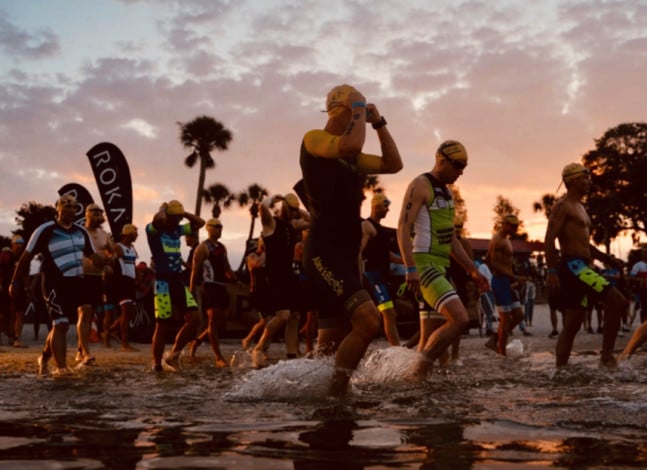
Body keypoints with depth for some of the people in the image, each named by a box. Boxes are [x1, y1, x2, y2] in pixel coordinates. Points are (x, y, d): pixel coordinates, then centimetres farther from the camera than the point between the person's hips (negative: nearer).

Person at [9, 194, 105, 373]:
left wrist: (105, 261, -7)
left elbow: (92, 256, 15)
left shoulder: (81, 232, 11)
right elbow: (26, 257, -4)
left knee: (60, 325, 15)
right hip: (55, 284, -6)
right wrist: (15, 282, -5)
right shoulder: (45, 230, -8)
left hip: (76, 284, 6)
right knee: (61, 324, -12)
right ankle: (61, 367, -10)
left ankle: (44, 357, 34)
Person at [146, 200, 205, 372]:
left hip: (179, 280, 7)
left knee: (194, 318, -4)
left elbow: (200, 222, 18)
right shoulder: (154, 229, -6)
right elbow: (158, 218, -28)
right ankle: (156, 364, 11)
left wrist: (183, 213, 8)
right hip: (163, 282, -7)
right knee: (162, 325, -2)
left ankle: (173, 355, 10)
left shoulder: (178, 230, 15)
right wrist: (163, 208, -8)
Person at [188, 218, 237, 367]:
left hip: (221, 287, 8)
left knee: (221, 319, 8)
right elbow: (195, 270, -9)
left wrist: (233, 276, 5)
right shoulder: (203, 248, -5)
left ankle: (196, 342, 27)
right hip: (209, 287, -8)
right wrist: (192, 290, -13)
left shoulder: (222, 247, 18)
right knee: (213, 320, -9)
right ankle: (219, 358, -9)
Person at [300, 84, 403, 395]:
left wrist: (378, 122, 18)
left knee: (333, 340, 9)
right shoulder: (314, 139, -3)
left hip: (346, 256, 10)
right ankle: (335, 388, -15)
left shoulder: (351, 157, 23)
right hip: (324, 254, -10)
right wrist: (359, 110, -5)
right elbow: (352, 145, -22)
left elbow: (393, 164, 22)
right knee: (368, 319, -22)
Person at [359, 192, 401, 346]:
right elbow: (359, 252, -17)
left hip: (381, 275, 10)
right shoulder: (366, 226, -8)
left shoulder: (379, 227, 21)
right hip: (373, 275, -10)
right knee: (389, 314, -18)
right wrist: (360, 276, -25)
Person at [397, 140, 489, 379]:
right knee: (460, 319, -21)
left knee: (430, 338, 7)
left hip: (440, 267, 9)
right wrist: (410, 269, -27)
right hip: (424, 264, -9)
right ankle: (418, 370, -11)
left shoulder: (447, 192, 20)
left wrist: (473, 270, 20)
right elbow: (403, 228, -17)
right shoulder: (420, 186, -7)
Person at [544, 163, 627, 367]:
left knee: (572, 326, 6)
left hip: (580, 268, 10)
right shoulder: (562, 206, -6)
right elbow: (549, 239, -15)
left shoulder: (580, 208, 25)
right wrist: (552, 272, -23)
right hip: (572, 266, -10)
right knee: (617, 302, -16)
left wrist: (608, 259, 17)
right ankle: (606, 355, -12)